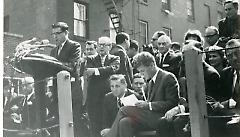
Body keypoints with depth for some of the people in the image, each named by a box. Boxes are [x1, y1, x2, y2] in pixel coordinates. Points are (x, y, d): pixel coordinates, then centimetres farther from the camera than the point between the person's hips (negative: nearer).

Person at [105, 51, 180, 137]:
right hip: (151, 118, 8)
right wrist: (143, 104, 1)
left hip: (162, 119, -8)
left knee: (123, 110, -16)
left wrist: (149, 105, -16)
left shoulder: (168, 77, -6)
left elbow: (172, 103, -12)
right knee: (125, 122, -18)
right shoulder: (151, 82, 20)